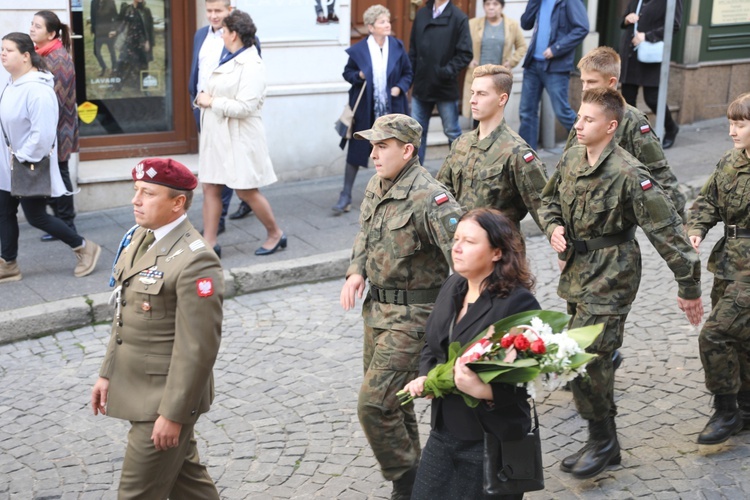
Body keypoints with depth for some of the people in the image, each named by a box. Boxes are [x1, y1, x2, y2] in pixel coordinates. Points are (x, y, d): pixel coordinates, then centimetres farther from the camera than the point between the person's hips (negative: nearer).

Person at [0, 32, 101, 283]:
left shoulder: (37, 89, -25)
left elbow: (42, 132, -29)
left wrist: (24, 158, -21)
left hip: (31, 165, -9)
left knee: (35, 216, 0)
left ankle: (84, 248, 16)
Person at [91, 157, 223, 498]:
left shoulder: (195, 261, -24)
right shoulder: (139, 237, 5)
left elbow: (198, 348, -23)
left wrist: (173, 413, -20)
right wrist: (107, 373, 14)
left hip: (167, 396, -8)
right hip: (136, 388, 8)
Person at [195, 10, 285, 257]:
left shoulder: (251, 65, -16)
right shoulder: (229, 60, 11)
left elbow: (244, 107, -23)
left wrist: (212, 102, -15)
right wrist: (204, 98, -1)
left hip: (239, 137, -9)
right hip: (217, 134, 9)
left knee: (246, 191, 0)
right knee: (210, 188, 6)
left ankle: (275, 234, 20)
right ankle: (209, 243, 11)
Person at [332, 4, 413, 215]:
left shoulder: (397, 47, 0)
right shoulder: (359, 50, -5)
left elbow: (408, 73, 8)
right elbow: (347, 73, 4)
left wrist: (400, 87, -9)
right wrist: (358, 75, -16)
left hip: (391, 109, 2)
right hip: (365, 109, -2)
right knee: (356, 150, 0)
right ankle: (346, 196, 7)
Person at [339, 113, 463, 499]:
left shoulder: (429, 198, -22)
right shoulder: (376, 186, 5)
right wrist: (356, 272, 6)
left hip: (412, 316, -9)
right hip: (378, 308, 9)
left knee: (374, 403, -11)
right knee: (391, 401, 19)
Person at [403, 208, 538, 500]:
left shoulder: (519, 303, -18)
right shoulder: (453, 288, 5)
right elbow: (431, 345, 16)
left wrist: (482, 390, -33)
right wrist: (425, 377, -2)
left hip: (491, 441, -7)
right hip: (444, 431, 7)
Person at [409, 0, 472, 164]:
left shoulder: (459, 18, -8)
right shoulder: (421, 14, 6)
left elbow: (465, 54, -11)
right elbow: (413, 47, 11)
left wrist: (448, 71, -23)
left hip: (446, 87, -4)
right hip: (421, 85, 4)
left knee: (452, 132, 8)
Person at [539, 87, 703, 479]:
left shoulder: (628, 174, -20)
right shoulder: (571, 160, 2)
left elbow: (666, 232, -17)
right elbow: (549, 199, 20)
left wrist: (689, 287, -14)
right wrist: (553, 227, -2)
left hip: (610, 278, -7)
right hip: (576, 273, 8)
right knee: (593, 359, 15)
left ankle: (602, 439, 9)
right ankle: (604, 445, 29)